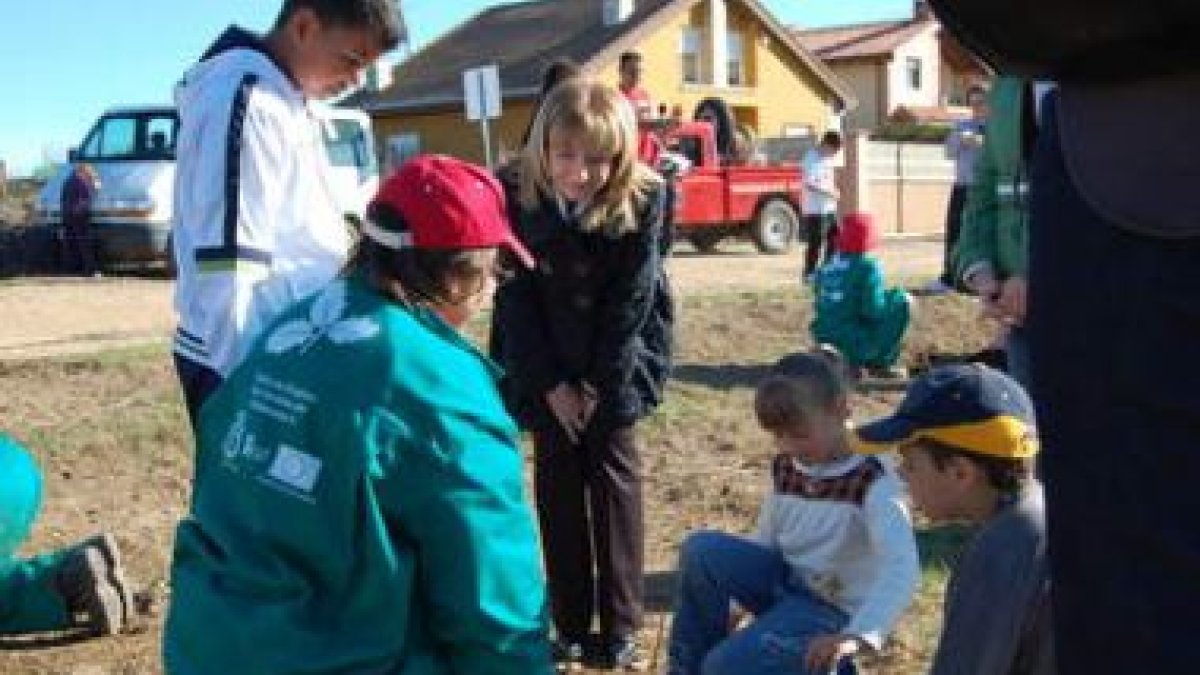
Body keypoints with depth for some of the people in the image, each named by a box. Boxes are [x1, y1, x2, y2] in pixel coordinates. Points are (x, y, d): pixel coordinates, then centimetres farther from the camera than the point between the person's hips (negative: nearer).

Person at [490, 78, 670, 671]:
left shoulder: (643, 199, -20)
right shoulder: (515, 197, -17)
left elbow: (631, 300, -15)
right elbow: (515, 297, -12)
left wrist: (602, 382, -14)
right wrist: (551, 382, -13)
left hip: (617, 365, -1)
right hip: (545, 367, 1)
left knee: (614, 478, 3)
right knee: (557, 483, 5)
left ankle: (621, 625, 12)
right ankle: (571, 625, 16)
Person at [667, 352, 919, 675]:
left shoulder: (873, 482, -21)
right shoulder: (786, 468, 0)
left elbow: (902, 569, -33)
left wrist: (857, 636, -46)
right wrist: (730, 595, 7)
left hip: (832, 609, -7)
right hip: (783, 581, 7)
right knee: (701, 549, -20)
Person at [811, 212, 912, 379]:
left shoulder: (827, 267, 7)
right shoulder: (868, 266, -12)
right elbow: (873, 310, -18)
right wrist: (893, 295, 2)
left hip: (825, 339, 7)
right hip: (857, 343, -7)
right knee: (903, 301, 1)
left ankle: (854, 362, 16)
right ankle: (881, 363, 4)